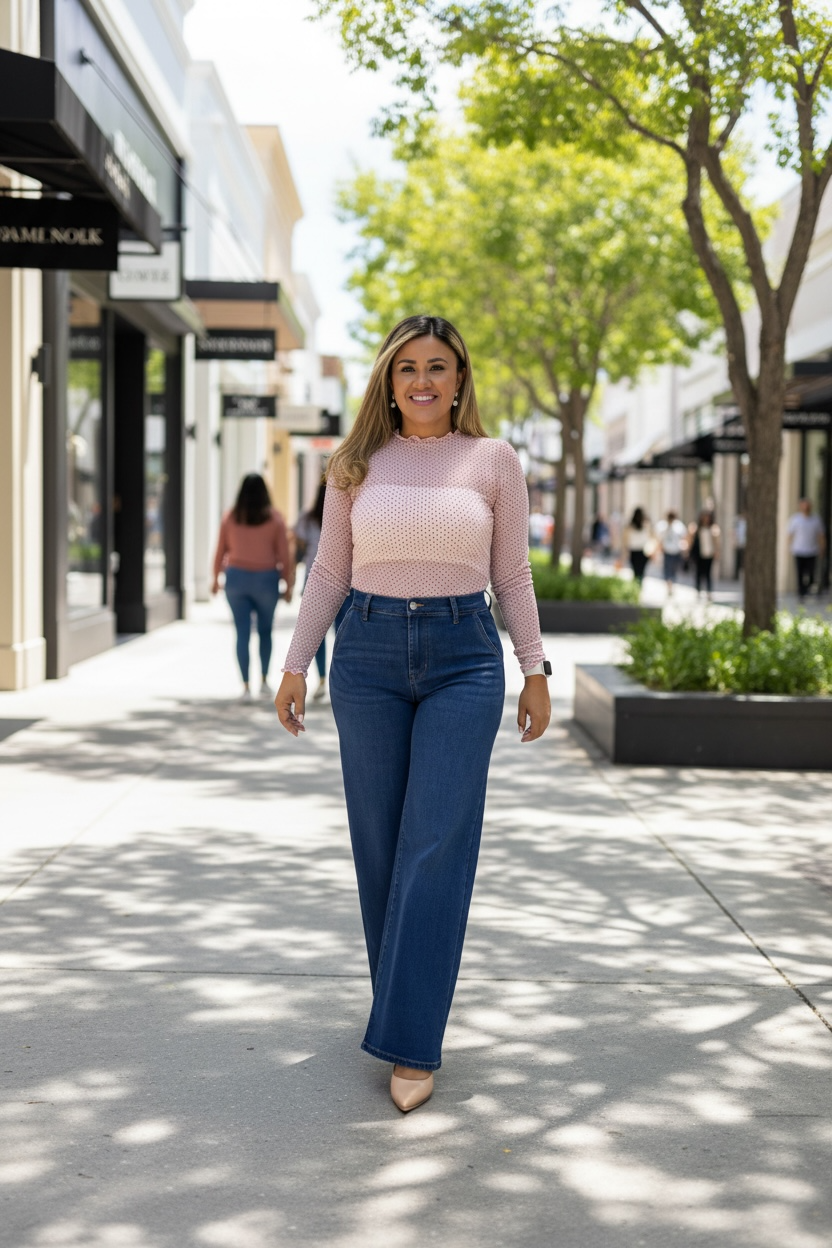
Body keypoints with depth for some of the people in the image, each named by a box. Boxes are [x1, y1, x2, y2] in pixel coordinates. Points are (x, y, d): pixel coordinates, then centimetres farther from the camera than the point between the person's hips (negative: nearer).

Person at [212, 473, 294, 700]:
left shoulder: (230, 517, -1)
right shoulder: (274, 518, -5)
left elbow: (220, 552, 4)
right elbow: (283, 555, -5)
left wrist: (216, 578, 16)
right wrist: (288, 584, 4)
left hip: (236, 579, 1)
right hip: (265, 579, -1)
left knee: (242, 633, 2)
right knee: (265, 631, 18)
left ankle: (246, 686, -2)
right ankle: (264, 680, 21)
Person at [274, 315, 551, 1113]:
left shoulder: (493, 461, 3)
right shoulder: (356, 465, 6)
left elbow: (513, 576, 7)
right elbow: (329, 574, 10)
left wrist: (535, 671, 4)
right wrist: (295, 666, 6)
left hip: (462, 658, -2)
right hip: (367, 656, 2)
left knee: (436, 847, -8)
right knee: (379, 844, 7)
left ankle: (411, 1043, -4)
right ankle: (406, 1002, 26)